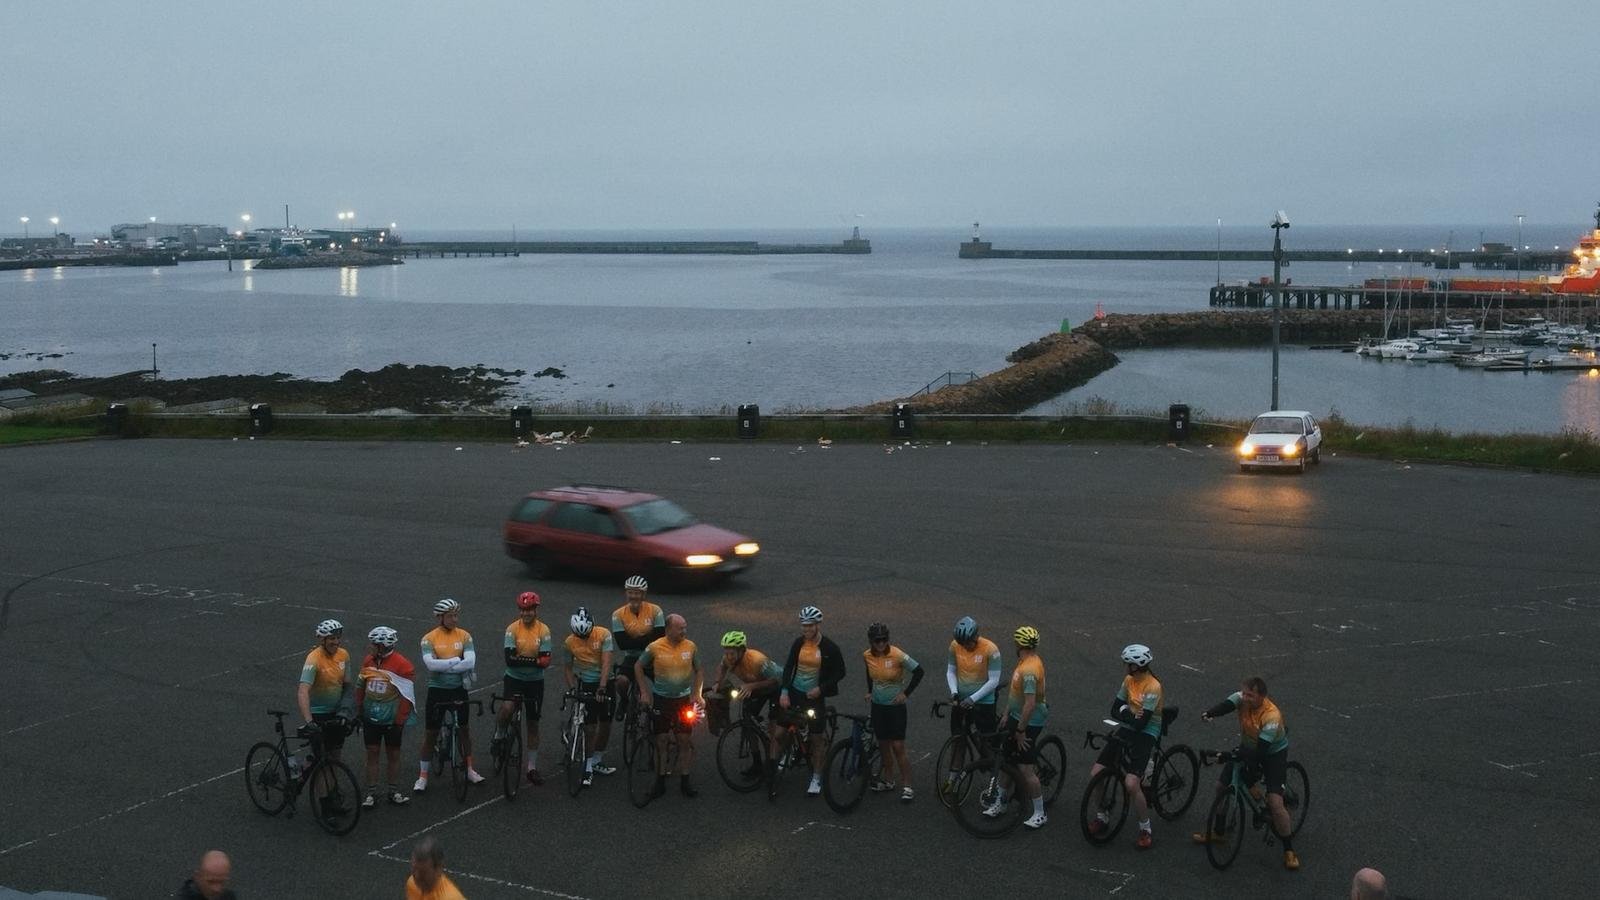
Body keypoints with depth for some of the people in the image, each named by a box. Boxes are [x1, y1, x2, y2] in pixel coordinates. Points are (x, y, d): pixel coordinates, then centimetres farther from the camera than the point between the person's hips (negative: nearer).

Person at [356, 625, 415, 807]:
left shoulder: (402, 665, -15)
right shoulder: (368, 661, 0)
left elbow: (407, 696, -12)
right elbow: (361, 687, 12)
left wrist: (400, 720, -10)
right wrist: (359, 712, 11)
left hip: (392, 721, -3)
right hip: (371, 718, 4)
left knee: (394, 754, 8)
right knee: (372, 753, 5)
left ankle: (394, 792, 19)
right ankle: (371, 793, 11)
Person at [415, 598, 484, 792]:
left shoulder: (464, 636, -2)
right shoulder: (429, 638, -7)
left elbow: (471, 661, -16)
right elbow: (430, 663, -23)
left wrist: (443, 666, -19)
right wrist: (457, 661, -19)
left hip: (458, 689, 2)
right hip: (437, 689, -2)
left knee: (464, 728, 15)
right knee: (430, 733, 5)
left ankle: (470, 770, 29)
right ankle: (423, 776, 13)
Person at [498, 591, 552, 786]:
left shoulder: (543, 630, -8)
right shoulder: (513, 629, -10)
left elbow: (545, 661, -15)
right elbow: (509, 659, -18)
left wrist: (521, 659, -23)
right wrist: (534, 660, -26)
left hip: (535, 681, 2)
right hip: (514, 678, -1)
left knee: (533, 724, 8)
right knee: (508, 708, -30)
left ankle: (532, 768, 17)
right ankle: (499, 736, 1)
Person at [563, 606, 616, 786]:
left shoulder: (604, 635, -17)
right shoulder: (570, 641, -9)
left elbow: (606, 663, -23)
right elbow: (569, 667, 2)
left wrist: (602, 688, -31)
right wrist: (572, 689, -9)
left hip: (605, 682, 0)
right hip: (586, 684, 0)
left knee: (606, 723, 8)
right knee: (590, 725, -6)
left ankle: (598, 761, 25)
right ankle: (588, 767, 1)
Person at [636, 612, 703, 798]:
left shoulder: (690, 646, -5)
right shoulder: (655, 647, -11)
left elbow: (698, 671, 9)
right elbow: (638, 667, 4)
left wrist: (698, 694, 1)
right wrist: (644, 692, 0)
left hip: (683, 699, 1)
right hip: (661, 699, -1)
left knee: (684, 740, 2)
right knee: (660, 740, 4)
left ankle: (684, 781, 12)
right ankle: (660, 781, 14)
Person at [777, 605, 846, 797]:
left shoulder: (830, 648, -10)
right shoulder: (798, 643, -2)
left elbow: (840, 673, -3)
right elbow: (788, 667, -2)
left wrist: (820, 689, -12)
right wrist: (784, 692, -12)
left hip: (815, 695, -2)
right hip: (794, 692, 2)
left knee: (817, 739, 5)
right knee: (778, 732, -5)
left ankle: (816, 779, 18)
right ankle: (773, 762, 17)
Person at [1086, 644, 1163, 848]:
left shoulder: (1152, 687, -18)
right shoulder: (1129, 680, 6)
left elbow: (1142, 723, -22)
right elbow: (1115, 710, 5)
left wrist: (1124, 712, -6)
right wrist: (1129, 714, -14)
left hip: (1145, 736, -7)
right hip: (1126, 731, 7)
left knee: (1131, 784, -21)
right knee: (1095, 774, -1)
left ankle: (1146, 830, -2)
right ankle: (1103, 816, 20)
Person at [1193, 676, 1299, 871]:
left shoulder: (1271, 716, -35)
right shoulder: (1243, 698, -20)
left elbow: (1263, 747, -35)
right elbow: (1227, 705, -37)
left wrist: (1251, 770, -37)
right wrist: (1209, 713, -57)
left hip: (1273, 752, -6)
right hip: (1248, 747, 6)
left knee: (1274, 802, -17)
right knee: (1221, 785, 7)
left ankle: (1289, 850, -1)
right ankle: (1218, 832, 28)